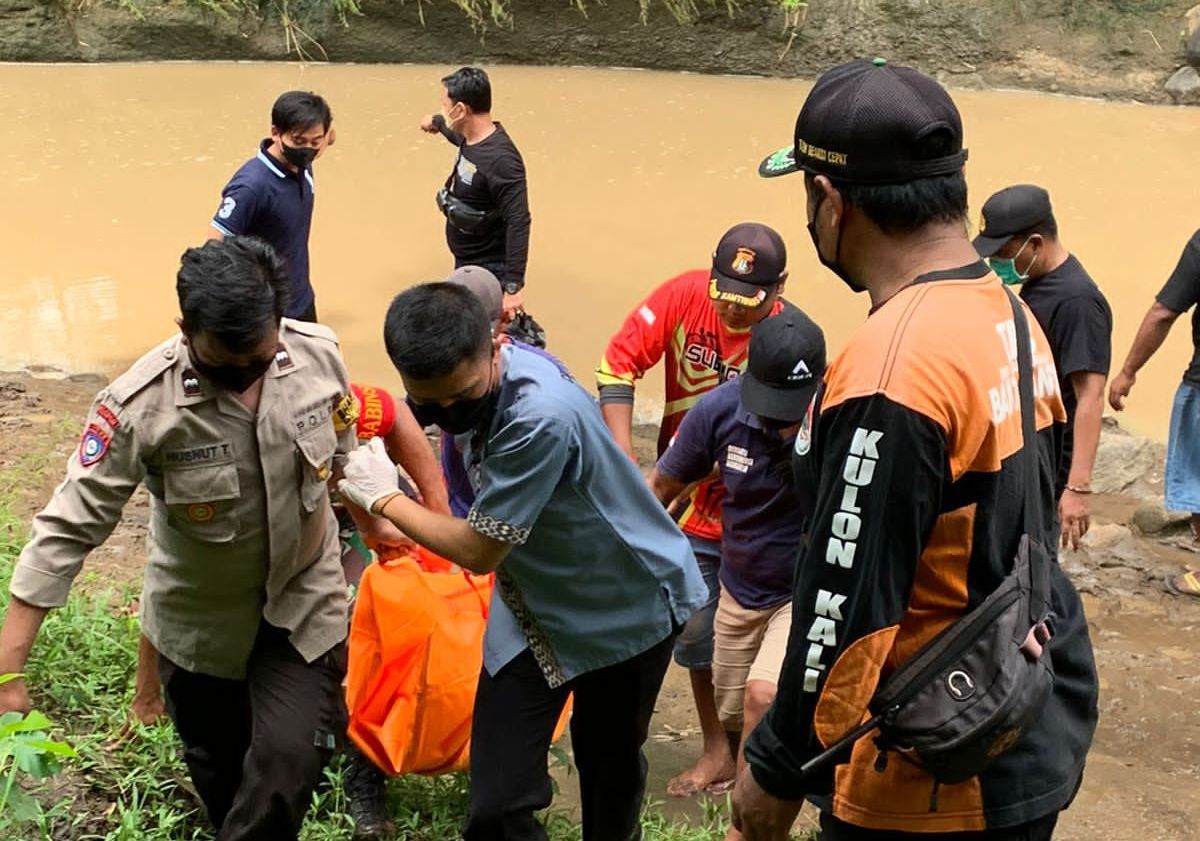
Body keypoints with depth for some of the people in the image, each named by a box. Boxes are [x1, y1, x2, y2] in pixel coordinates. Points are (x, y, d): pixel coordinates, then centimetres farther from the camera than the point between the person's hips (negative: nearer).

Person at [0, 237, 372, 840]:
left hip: (303, 599, 1)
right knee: (219, 766, 19)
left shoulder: (319, 354, -18)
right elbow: (68, 529, -24)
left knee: (290, 761, -8)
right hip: (200, 617, -1)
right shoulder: (140, 405, -28)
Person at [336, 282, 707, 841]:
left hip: (628, 606, -5)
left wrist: (383, 497, -16)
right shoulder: (469, 377, -13)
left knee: (610, 767, 20)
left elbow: (477, 551, -28)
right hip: (534, 609, 5)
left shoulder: (541, 415, -38)